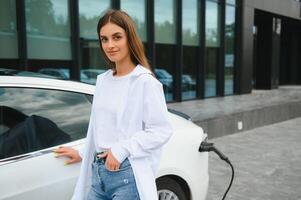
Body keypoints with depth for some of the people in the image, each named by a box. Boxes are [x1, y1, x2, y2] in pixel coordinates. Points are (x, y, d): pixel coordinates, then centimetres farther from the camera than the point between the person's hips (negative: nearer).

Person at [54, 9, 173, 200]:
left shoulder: (145, 82, -12)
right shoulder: (102, 80, 9)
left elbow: (162, 130, -16)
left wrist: (122, 149, -18)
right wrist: (84, 154, 21)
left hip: (128, 175, -6)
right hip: (98, 172, 6)